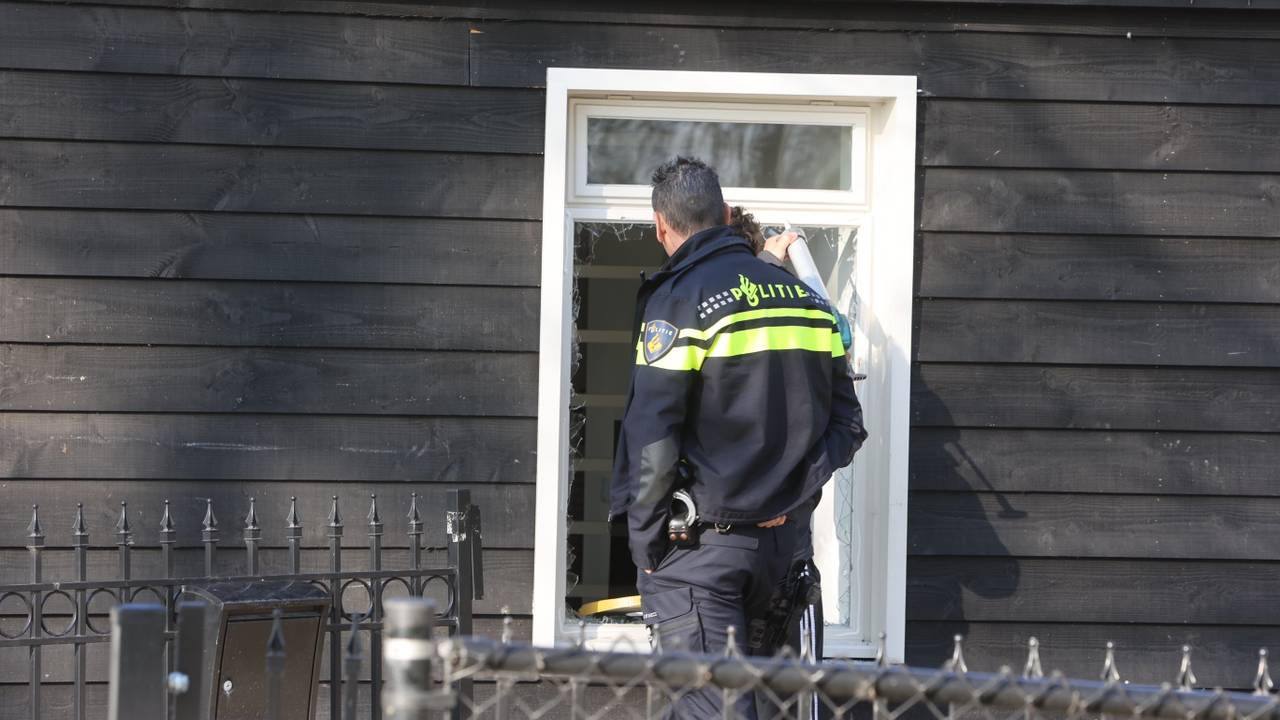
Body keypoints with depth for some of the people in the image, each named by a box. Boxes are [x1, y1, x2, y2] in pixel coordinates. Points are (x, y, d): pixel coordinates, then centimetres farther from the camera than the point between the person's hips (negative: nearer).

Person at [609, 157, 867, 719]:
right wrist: (789, 497, 12)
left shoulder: (677, 302, -12)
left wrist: (647, 546, -7)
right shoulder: (804, 298, 9)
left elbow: (652, 443, -16)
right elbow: (847, 424, 10)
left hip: (699, 546, -7)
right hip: (777, 539, 7)